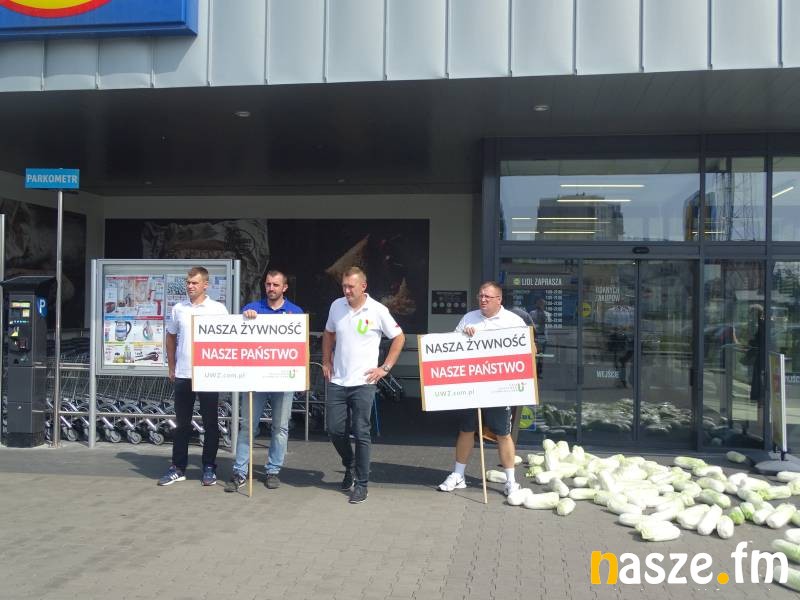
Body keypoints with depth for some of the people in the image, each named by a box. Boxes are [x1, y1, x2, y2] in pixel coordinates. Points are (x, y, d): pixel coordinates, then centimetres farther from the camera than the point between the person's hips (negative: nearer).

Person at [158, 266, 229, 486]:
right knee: (182, 423, 10)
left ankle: (209, 467, 16)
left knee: (210, 423, 5)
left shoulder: (218, 309, -2)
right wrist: (171, 367, 13)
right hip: (183, 375, 3)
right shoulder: (178, 309, 7)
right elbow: (171, 337, 16)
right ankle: (178, 468, 20)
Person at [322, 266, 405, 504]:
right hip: (337, 381, 4)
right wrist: (326, 361, 12)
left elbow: (399, 338, 0)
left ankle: (361, 483, 11)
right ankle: (350, 466, 35)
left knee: (361, 433, -1)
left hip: (363, 383, -4)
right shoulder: (336, 306, 4)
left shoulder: (378, 311, -8)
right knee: (335, 430, 7)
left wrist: (385, 368, -4)